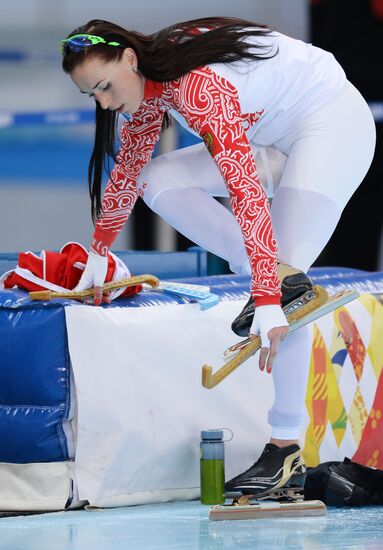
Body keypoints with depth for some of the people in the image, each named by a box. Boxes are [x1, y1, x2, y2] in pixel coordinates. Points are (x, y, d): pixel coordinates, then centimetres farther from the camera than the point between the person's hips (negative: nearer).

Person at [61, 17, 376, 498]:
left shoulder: (198, 88, -33)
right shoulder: (148, 84, -5)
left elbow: (245, 190, -39)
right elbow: (128, 167, 14)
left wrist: (267, 301, -43)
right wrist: (99, 252, 17)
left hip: (336, 124, -9)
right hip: (278, 140, 9)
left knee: (284, 269, -18)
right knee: (159, 182, -6)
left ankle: (287, 450, -15)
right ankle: (280, 277, -6)